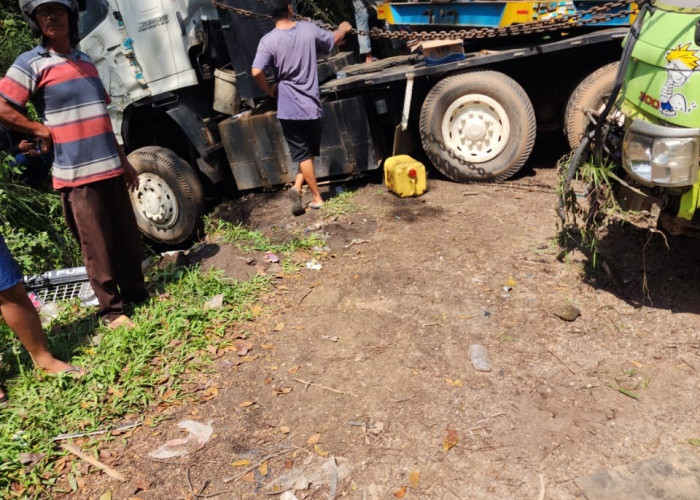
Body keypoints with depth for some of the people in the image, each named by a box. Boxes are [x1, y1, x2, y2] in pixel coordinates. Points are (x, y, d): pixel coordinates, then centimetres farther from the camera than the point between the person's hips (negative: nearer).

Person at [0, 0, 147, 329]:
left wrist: (124, 160, 18)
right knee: (97, 247, 0)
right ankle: (110, 310, 13)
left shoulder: (86, 63, 14)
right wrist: (43, 132, -4)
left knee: (128, 237, 12)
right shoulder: (30, 64, -5)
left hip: (110, 167, 6)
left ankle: (136, 291, 28)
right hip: (76, 174, -6)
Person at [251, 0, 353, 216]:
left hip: (288, 108, -2)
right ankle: (298, 187, 7)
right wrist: (344, 28, 38)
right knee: (309, 151, 18)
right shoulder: (308, 29, -2)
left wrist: (269, 90, -3)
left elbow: (256, 72, -22)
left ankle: (317, 197, 7)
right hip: (311, 104, 2)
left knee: (302, 154, 8)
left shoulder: (269, 41, -11)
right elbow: (334, 40, 16)